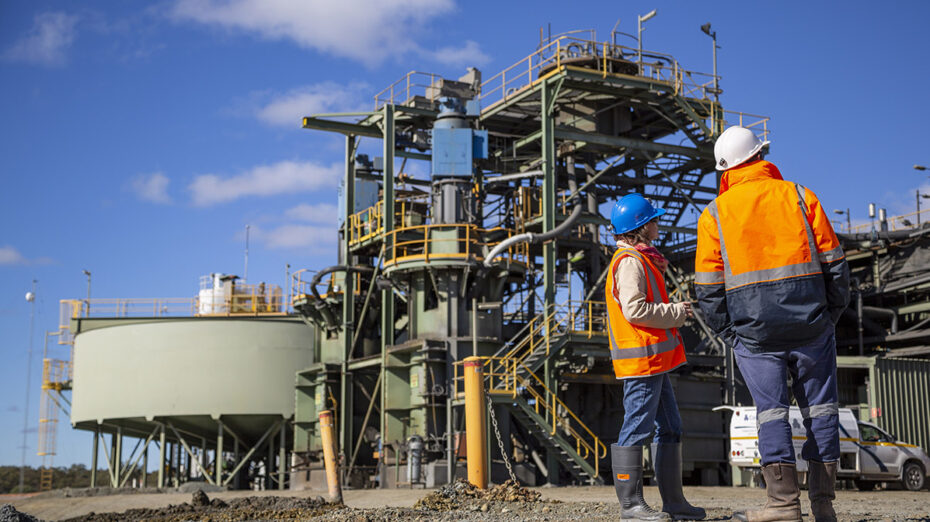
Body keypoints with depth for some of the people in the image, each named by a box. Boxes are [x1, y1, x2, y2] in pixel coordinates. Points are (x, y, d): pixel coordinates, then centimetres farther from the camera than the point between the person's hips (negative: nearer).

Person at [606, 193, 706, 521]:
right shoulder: (629, 261, -12)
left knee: (670, 429, 13)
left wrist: (675, 312, 12)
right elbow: (634, 309, -22)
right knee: (637, 429, -7)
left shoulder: (642, 260, 21)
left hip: (655, 360, 11)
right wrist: (676, 312, -12)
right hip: (640, 359, -11)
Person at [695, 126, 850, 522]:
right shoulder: (799, 196, 4)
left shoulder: (714, 214, 3)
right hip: (811, 325, 1)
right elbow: (834, 264, 3)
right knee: (820, 409, 8)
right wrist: (832, 313, 13)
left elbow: (707, 288, 0)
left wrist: (728, 333, 10)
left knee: (771, 410, 2)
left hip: (753, 331, 0)